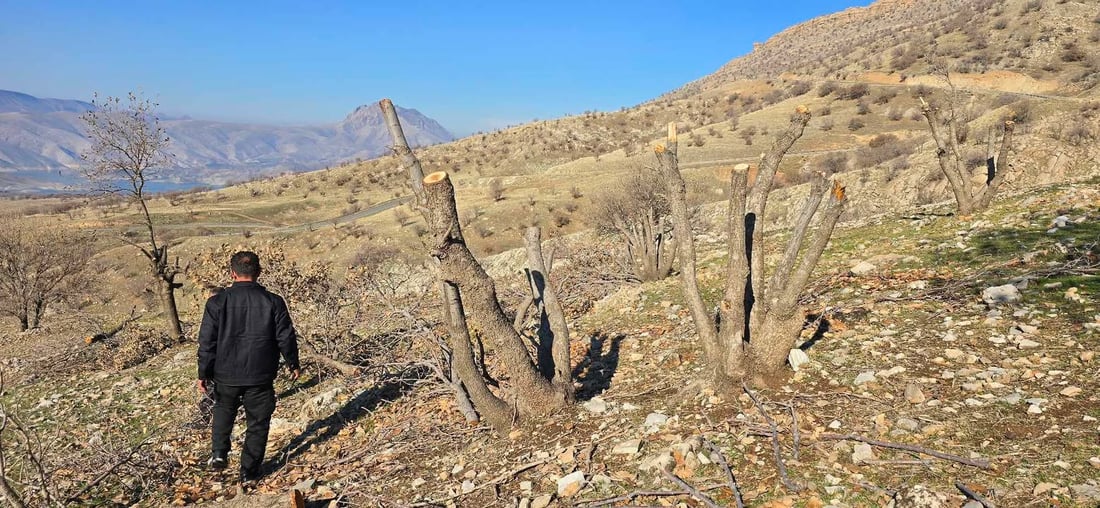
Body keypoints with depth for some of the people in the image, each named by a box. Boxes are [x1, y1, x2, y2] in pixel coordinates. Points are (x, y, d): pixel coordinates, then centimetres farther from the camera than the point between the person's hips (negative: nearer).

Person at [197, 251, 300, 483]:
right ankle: (250, 471, 17)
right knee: (257, 423, 12)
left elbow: (207, 342, -5)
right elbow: (286, 338, -3)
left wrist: (203, 373, 7)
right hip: (261, 376, -1)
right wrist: (293, 364, 12)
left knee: (224, 411, 30)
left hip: (225, 375, 1)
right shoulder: (273, 302, -8)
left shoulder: (217, 302, -8)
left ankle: (219, 453, 25)